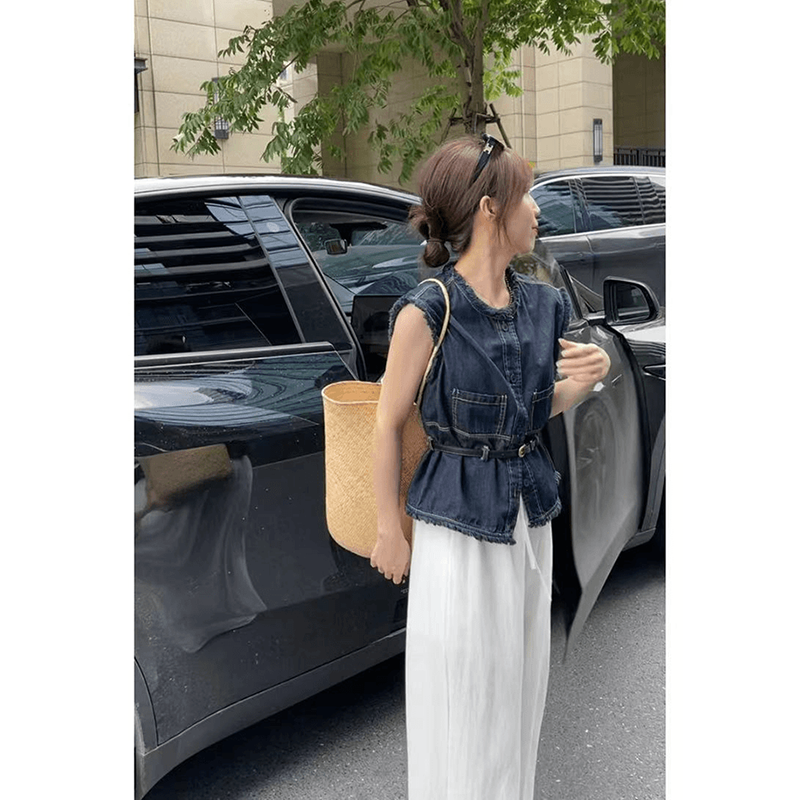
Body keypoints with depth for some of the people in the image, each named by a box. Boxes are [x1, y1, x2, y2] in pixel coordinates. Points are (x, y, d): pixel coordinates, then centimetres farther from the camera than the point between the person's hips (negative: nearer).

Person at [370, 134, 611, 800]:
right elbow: (389, 424, -9)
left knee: (518, 677, 20)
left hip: (530, 513, 6)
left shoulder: (543, 305, 1)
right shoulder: (426, 312, -18)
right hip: (457, 519, -6)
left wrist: (583, 380, -8)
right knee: (459, 683, 10)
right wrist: (390, 532, -3)